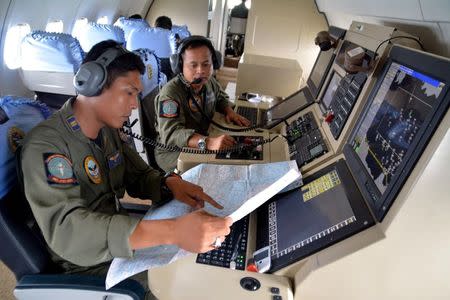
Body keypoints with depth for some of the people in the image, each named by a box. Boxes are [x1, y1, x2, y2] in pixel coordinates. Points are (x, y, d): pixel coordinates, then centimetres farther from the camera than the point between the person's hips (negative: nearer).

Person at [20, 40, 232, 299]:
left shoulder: (108, 129, 0)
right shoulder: (45, 145, -25)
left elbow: (140, 175, 7)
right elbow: (66, 229, -37)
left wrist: (170, 184, -18)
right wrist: (173, 231, -48)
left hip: (122, 241, 7)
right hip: (89, 267, -6)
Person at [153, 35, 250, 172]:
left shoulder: (209, 81, -1)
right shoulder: (170, 94, -25)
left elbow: (221, 97, 21)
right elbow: (171, 134, -36)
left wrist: (229, 111, -1)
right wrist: (207, 142, -52)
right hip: (173, 152, -7)